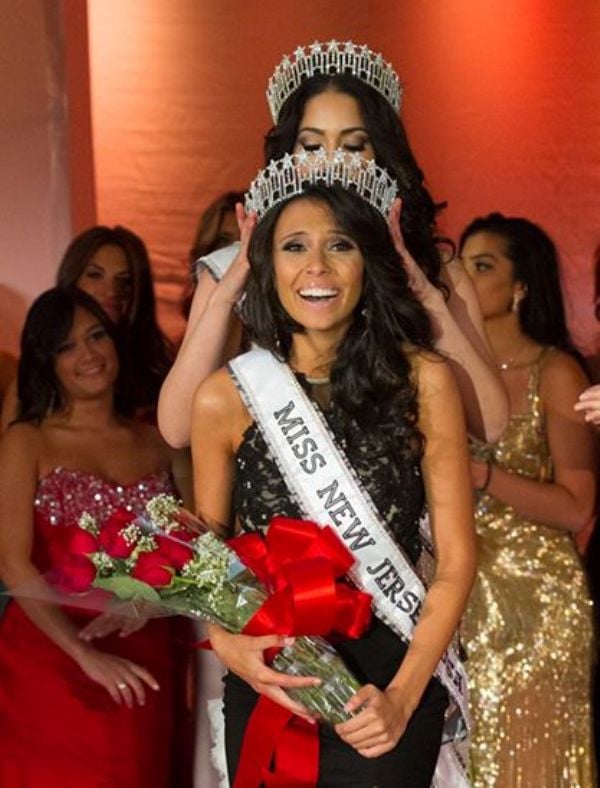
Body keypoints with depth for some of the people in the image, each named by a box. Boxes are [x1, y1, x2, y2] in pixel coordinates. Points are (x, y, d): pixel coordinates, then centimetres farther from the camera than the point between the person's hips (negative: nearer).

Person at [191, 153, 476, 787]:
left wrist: (403, 696, -15)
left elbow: (456, 558, -6)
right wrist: (228, 644, -14)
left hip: (393, 682, -1)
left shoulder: (421, 381, -9)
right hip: (265, 682, 1)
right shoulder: (224, 397, -7)